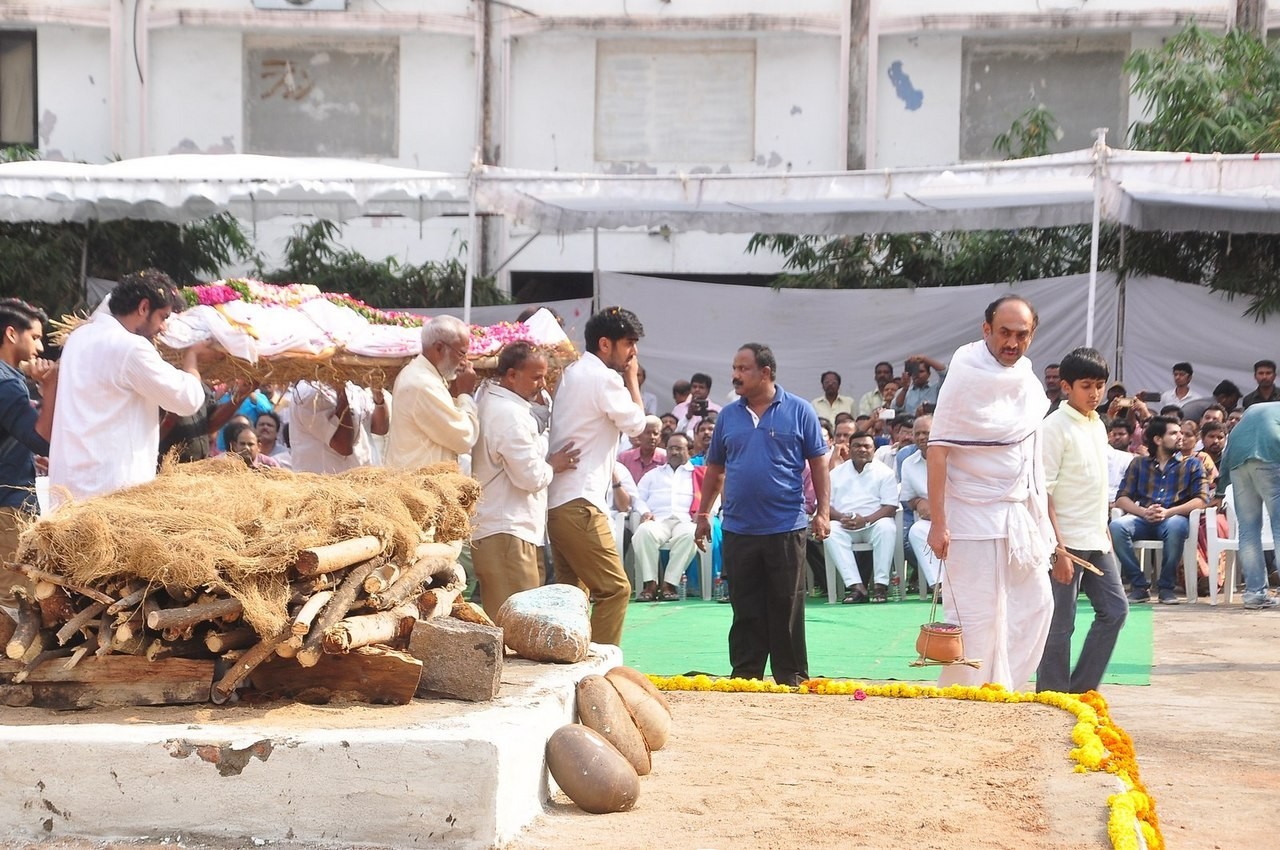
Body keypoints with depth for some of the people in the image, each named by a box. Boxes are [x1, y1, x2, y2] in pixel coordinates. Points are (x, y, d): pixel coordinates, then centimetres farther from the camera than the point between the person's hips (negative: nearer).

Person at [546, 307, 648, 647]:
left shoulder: (571, 373, 18)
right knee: (615, 588, -9)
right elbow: (636, 423, -2)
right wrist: (632, 378, 7)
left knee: (572, 590, 13)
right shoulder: (604, 379, -11)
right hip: (579, 503, -10)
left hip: (557, 500, 10)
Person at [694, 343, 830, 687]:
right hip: (738, 528, 3)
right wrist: (703, 514, 12)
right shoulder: (728, 415, 10)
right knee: (745, 610, 7)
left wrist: (823, 510, -6)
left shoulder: (799, 411, 0)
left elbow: (818, 464, 1)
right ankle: (745, 673, 13)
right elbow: (714, 468, 16)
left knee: (787, 608, 2)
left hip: (786, 527, -3)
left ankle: (792, 677, 8)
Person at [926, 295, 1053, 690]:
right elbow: (938, 451, -17)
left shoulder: (1026, 376, 7)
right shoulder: (966, 378, -15)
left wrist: (1044, 516, 16)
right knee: (977, 616, -5)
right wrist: (937, 523, -21)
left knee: (1035, 605, 9)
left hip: (1020, 514, 8)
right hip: (975, 516, -8)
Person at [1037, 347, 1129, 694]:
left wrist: (1106, 533, 17)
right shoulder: (1055, 427, -12)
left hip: (1096, 541, 8)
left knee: (1114, 610, 8)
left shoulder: (1098, 425, 13)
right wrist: (1058, 548, -20)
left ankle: (1080, 690, 16)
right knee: (1059, 625, -3)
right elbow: (1042, 492, -16)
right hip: (1066, 542, -8)